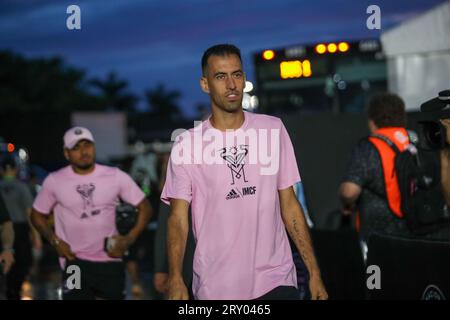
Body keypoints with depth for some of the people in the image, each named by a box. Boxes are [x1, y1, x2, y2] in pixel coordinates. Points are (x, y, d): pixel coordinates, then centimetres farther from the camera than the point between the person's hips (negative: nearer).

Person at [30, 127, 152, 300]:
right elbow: (37, 215, 10)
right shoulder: (54, 181, -2)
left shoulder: (116, 176, -3)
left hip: (110, 261, 1)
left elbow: (145, 208, 3)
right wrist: (55, 240, -5)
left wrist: (129, 239, -9)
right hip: (75, 262, -1)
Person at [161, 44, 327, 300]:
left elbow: (289, 205, 7)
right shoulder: (187, 144, -1)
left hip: (276, 280, 1)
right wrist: (175, 279, -19)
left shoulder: (273, 129, 5)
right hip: (215, 287, -1)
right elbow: (178, 218, -4)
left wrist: (314, 272, 1)